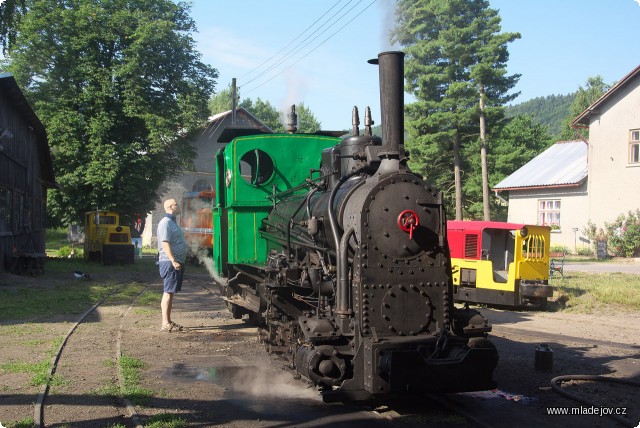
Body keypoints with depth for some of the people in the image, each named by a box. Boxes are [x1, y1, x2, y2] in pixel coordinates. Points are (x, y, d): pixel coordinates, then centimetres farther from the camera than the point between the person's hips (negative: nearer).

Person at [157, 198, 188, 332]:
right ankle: (165, 324, -11)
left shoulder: (172, 222, 20)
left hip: (177, 262, 10)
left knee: (171, 293, 12)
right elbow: (165, 243, -21)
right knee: (168, 292, -10)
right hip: (170, 262, -10)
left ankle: (169, 321, 17)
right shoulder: (165, 222, -12)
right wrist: (173, 261, -27)